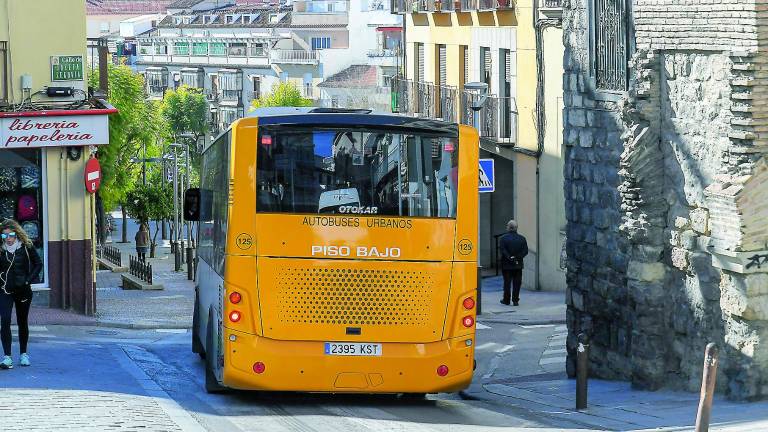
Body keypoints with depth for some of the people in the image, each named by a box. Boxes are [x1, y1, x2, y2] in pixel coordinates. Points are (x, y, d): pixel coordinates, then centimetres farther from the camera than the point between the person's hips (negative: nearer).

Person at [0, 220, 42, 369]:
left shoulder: (26, 247, -4)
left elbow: (38, 264, 3)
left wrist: (29, 280, -6)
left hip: (23, 290, 1)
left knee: (22, 322, 14)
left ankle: (23, 354, 31)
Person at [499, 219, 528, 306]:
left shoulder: (503, 238, -6)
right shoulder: (522, 239, 2)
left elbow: (502, 250, -15)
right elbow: (525, 251, -4)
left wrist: (510, 258, -13)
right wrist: (517, 258, -7)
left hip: (506, 264, -2)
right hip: (518, 265, 2)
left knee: (507, 283, 7)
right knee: (517, 283, 6)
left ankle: (506, 300, 12)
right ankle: (515, 300, 3)